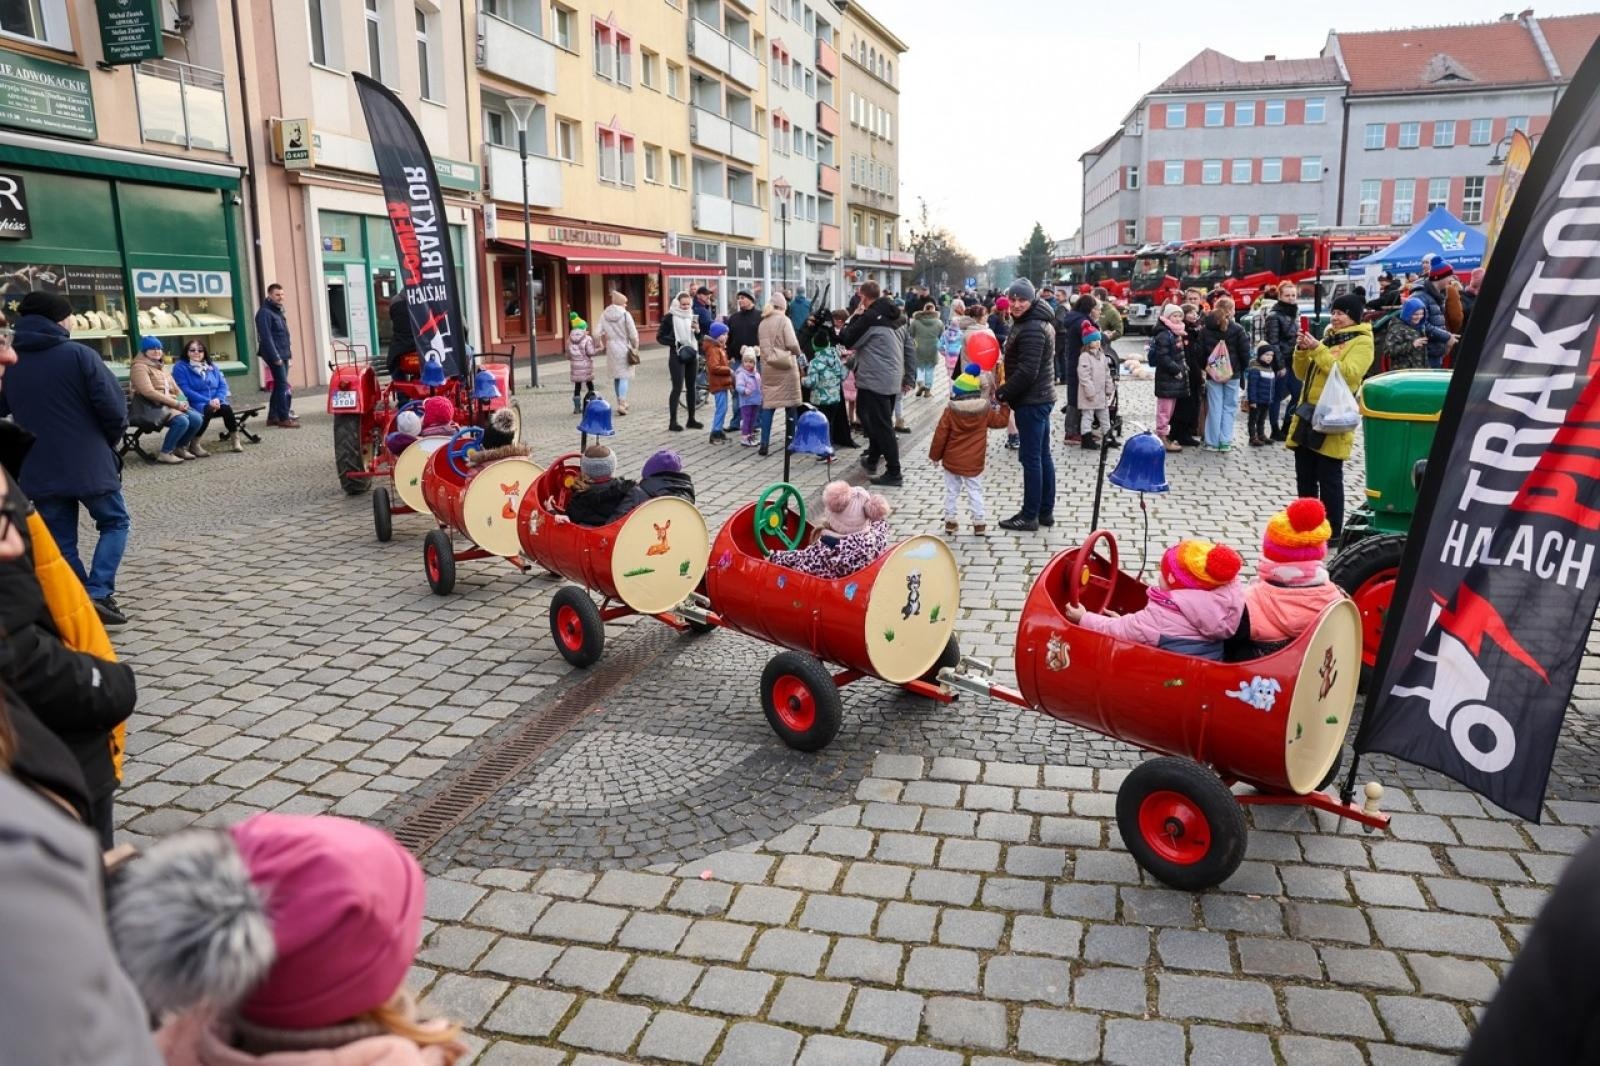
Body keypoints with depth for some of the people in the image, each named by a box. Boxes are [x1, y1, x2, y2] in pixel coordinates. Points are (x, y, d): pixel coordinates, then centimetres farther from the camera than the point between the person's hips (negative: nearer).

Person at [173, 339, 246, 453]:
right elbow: (185, 390, -11)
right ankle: (194, 445, -25)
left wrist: (218, 399, -14)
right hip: (195, 405, -4)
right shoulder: (180, 367, 0)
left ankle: (235, 439, -18)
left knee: (226, 408, -29)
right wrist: (208, 401, -20)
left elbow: (223, 384, 8)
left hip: (215, 403, 4)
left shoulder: (211, 366, 16)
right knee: (207, 410, -36)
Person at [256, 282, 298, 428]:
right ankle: (284, 418, -12)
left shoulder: (278, 311, 18)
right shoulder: (265, 313, -12)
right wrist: (275, 357, -22)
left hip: (283, 354, 9)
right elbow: (266, 337, -19)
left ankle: (273, 416, 17)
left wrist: (288, 351, 14)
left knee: (279, 385, 11)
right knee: (283, 385, -12)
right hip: (275, 355, -9)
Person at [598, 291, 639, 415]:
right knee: (624, 376, -3)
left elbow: (601, 333, 0)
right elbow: (633, 334, -10)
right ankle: (622, 404, -15)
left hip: (611, 348, 4)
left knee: (616, 376, 15)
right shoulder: (625, 315, -12)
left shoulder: (604, 315, 0)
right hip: (624, 348, -4)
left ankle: (622, 402, 23)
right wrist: (635, 347, 3)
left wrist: (605, 344, 15)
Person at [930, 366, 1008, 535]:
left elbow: (940, 435, -8)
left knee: (952, 491, 12)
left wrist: (935, 456, 4)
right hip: (974, 463, 1)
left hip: (952, 461, -1)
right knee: (975, 492, 8)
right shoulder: (985, 410, -6)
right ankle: (980, 523, 8)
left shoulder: (950, 411, -11)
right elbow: (1001, 421, 9)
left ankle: (951, 521, 17)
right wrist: (1004, 406, 25)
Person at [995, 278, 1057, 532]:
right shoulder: (1039, 322, 15)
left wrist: (1001, 393, -16)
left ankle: (1030, 516, 2)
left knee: (1030, 458, -4)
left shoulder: (1031, 329, -19)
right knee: (1043, 456, 14)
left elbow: (1026, 371, -24)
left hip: (1031, 401, -11)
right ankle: (1045, 511, 22)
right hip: (1041, 397, 11)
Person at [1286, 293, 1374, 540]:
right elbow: (1303, 374, 16)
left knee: (1329, 480, -2)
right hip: (1307, 417, 8)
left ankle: (1332, 534, 7)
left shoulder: (1362, 342, -5)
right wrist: (1302, 351, -3)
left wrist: (1318, 350, -21)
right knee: (1304, 478, 12)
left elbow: (1347, 374, -21)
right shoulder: (1328, 337, 18)